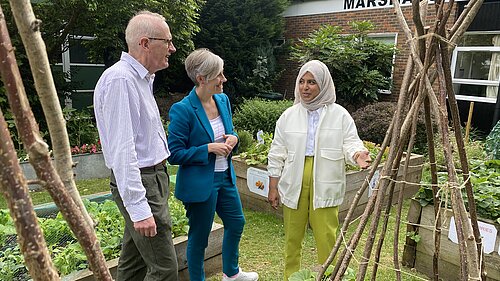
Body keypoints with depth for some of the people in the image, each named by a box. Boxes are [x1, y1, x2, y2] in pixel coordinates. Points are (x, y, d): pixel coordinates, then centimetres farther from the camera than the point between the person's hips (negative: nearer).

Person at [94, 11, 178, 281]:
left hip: (154, 175, 10)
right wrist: (138, 208, -26)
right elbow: (122, 150, -25)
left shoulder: (141, 78, 13)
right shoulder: (120, 79, -19)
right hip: (140, 183, -10)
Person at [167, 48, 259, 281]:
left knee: (236, 223, 23)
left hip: (225, 177, 8)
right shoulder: (182, 110, -20)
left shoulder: (223, 100, 1)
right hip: (200, 183, -8)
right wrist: (209, 148, -23)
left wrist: (233, 139, -8)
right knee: (199, 237, 10)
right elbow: (175, 154, -18)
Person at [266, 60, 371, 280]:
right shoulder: (288, 116, 7)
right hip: (293, 185, 2)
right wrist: (273, 187, 5)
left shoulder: (340, 115, 3)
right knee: (292, 236, 10)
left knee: (326, 236, 1)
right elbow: (277, 154, 7)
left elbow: (351, 143, 1)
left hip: (325, 186, -1)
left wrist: (358, 155, -24)